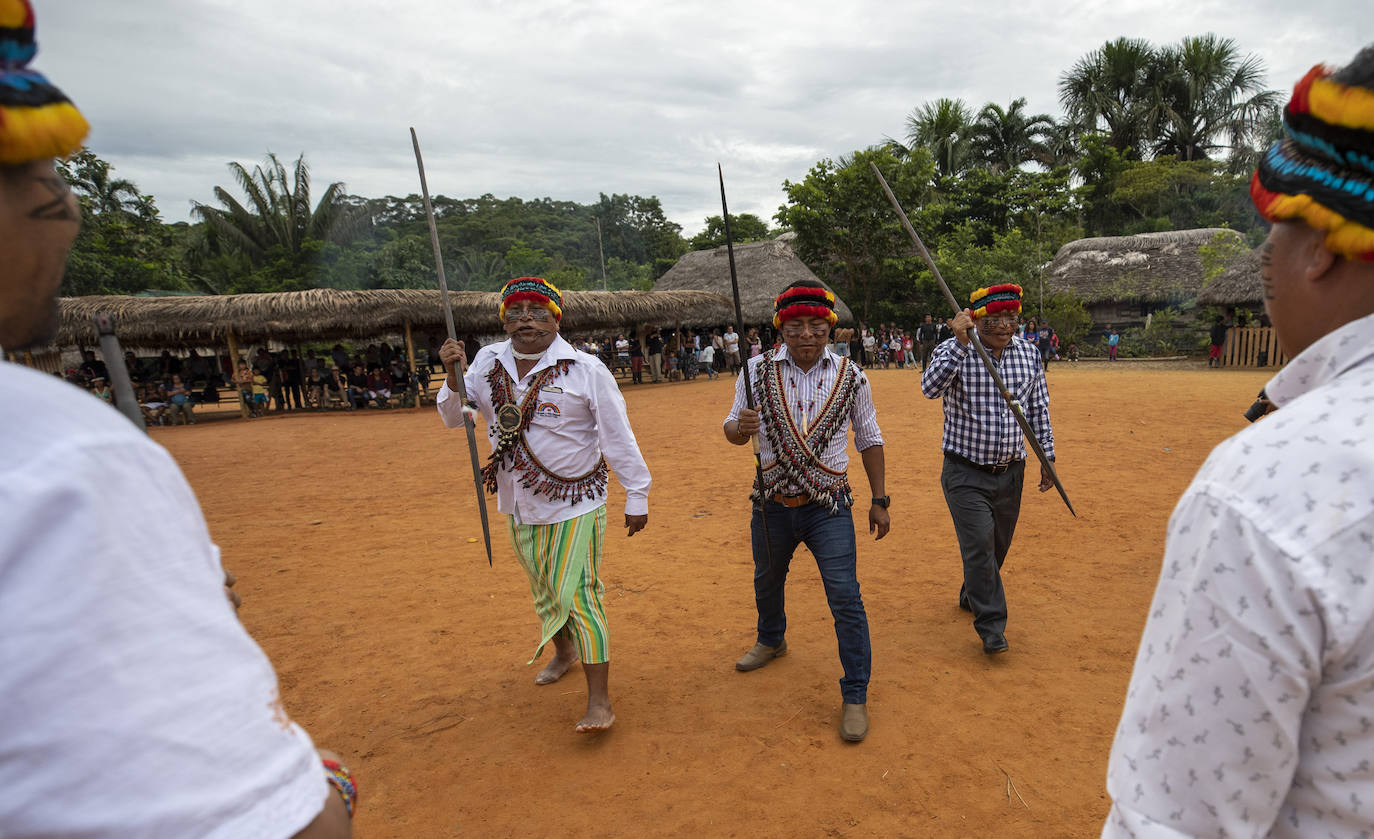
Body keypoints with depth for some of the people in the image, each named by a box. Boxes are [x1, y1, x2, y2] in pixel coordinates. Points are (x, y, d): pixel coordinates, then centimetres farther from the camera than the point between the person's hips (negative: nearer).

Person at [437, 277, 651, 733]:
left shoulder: (586, 370, -13)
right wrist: (452, 375, -15)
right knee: (543, 592, 21)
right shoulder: (487, 362, 1)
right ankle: (564, 652, 48)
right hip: (520, 506, 5)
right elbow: (453, 417, 4)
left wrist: (636, 497, -10)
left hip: (576, 506, -5)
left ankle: (599, 701, 3)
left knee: (577, 595, -6)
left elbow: (619, 437, -10)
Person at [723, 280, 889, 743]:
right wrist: (741, 426, -26)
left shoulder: (850, 376, -5)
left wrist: (879, 500, 4)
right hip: (772, 506, 2)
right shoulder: (758, 371, -6)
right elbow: (734, 432, -2)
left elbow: (869, 439, 5)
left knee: (846, 599, -6)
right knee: (767, 582, 23)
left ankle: (855, 697, 12)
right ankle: (771, 640, 54)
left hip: (828, 508, -2)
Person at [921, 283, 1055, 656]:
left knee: (997, 547, 17)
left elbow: (1039, 408, 10)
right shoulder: (954, 351, -11)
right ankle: (992, 627, 5)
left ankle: (972, 596, 43)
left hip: (1011, 472, 5)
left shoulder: (1029, 353, 3)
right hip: (966, 473, -5)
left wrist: (1046, 456, 9)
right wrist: (960, 343, -36)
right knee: (980, 545, -10)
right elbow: (930, 388, -31)